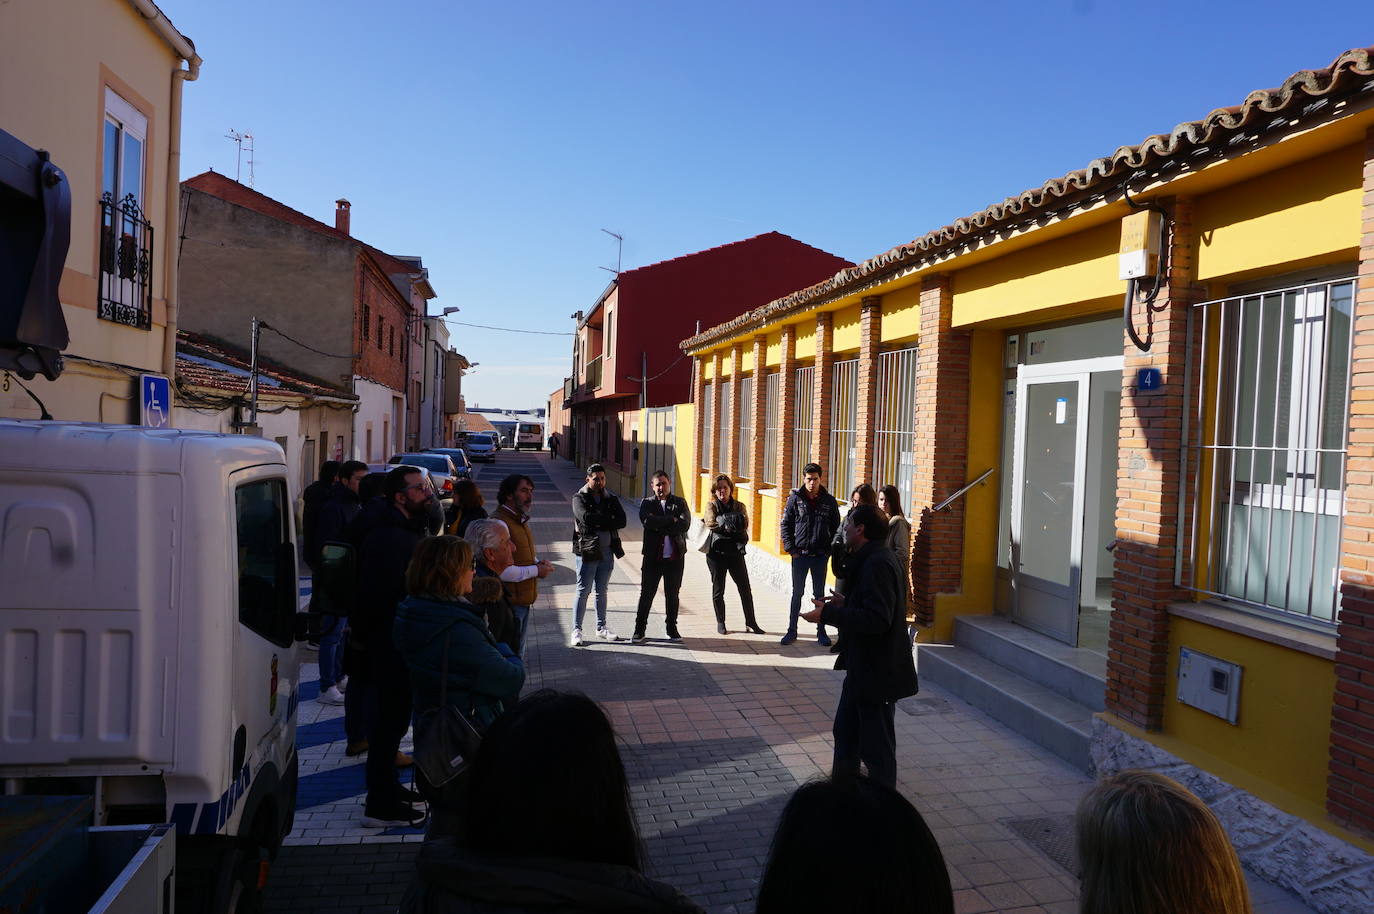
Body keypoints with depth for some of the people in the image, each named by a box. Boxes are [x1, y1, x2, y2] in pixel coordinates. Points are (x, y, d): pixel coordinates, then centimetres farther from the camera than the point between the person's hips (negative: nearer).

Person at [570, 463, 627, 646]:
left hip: (607, 552, 5)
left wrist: (598, 522, -12)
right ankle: (576, 630, 5)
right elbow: (585, 517, -21)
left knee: (601, 591, 14)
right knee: (583, 591, -2)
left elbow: (622, 521, -3)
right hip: (587, 551, -4)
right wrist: (608, 518, -12)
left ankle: (601, 628, 23)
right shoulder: (579, 498, -2)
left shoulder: (611, 499, 11)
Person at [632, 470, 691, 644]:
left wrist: (660, 524, -11)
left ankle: (672, 630, 22)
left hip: (675, 556, 1)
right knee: (646, 594, 1)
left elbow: (684, 524, -10)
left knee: (672, 594, 10)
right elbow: (648, 521, -15)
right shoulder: (647, 503, 6)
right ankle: (639, 631, 11)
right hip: (653, 556, -1)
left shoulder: (680, 502, 7)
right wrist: (672, 520, -12)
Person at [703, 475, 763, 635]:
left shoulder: (739, 506, 9)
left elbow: (744, 525, -6)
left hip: (735, 551, 2)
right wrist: (733, 528, -11)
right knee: (718, 590, 6)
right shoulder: (711, 505, 3)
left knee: (745, 589, 2)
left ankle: (751, 622, 13)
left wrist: (721, 525, -12)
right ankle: (720, 623, 18)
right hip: (716, 553, -2)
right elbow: (711, 523, -13)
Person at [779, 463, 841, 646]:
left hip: (820, 555, 1)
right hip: (800, 555, -1)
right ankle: (792, 630, 17)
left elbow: (835, 528, 7)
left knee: (819, 594, 9)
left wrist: (830, 550, -2)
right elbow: (786, 525, 0)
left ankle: (821, 631, 18)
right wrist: (791, 549, -8)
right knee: (797, 593, 7)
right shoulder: (795, 498, -2)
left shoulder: (829, 501, 1)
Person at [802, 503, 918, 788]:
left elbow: (876, 619, -31)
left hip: (877, 672, -11)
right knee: (846, 731, 24)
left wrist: (828, 613, -26)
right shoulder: (871, 559, 10)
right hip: (863, 667, 11)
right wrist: (845, 602, 9)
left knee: (877, 746, 4)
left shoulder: (877, 564, -23)